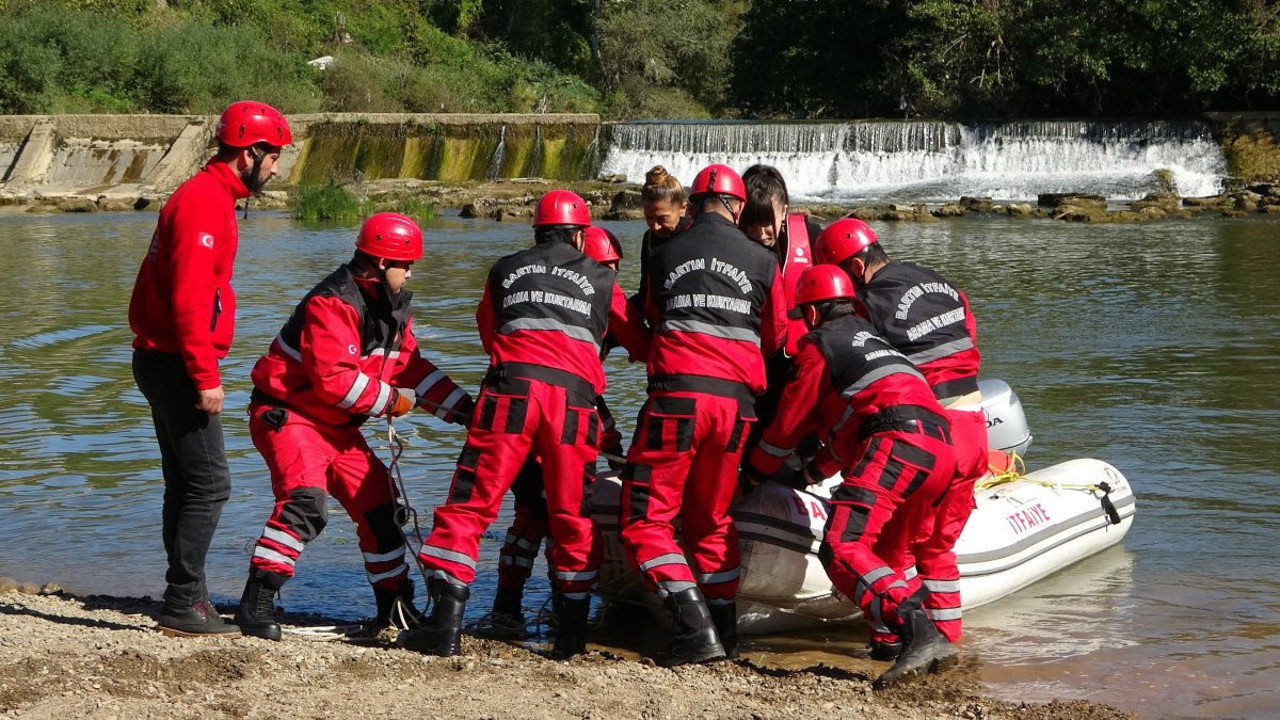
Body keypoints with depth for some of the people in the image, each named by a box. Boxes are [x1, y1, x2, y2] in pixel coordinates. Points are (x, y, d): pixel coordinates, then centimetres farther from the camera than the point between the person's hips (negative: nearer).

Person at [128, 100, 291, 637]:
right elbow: (189, 299, -23)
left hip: (165, 362, 11)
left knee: (188, 486, 13)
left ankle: (187, 601, 17)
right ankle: (182, 607, -7)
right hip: (176, 364, -11)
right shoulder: (205, 202, -16)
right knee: (209, 484, -9)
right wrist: (205, 377, -23)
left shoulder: (209, 197, 17)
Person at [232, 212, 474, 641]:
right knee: (306, 502, -28)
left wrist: (464, 409, 2)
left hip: (337, 426, 9)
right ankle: (255, 605, -26)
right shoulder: (332, 304, -22)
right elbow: (334, 380, -28)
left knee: (379, 506, 9)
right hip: (287, 414, -9)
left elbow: (412, 368, 11)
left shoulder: (393, 308, 8)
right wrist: (392, 400, -17)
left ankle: (395, 607, 23)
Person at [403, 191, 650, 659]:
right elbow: (642, 345, 31)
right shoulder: (601, 279, 21)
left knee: (471, 503, 1)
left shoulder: (505, 271, 22)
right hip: (574, 397, 1)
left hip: (511, 389, 0)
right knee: (573, 518, 12)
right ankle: (571, 633, 13)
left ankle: (447, 623, -7)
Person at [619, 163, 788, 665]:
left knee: (646, 522, 1)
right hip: (737, 401, 3)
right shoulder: (762, 261, 9)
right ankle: (723, 628, 19)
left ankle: (694, 627, -13)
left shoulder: (665, 254, 9)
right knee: (713, 520, 19)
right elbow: (775, 341, 19)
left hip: (677, 395, -3)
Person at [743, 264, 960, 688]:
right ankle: (891, 637, 10)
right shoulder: (869, 337, 37)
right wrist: (813, 473, 59)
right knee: (885, 556, 23)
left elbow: (788, 424, 15)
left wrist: (754, 473, 32)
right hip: (941, 453, 9)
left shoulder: (820, 345, 11)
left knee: (841, 549, -21)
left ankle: (919, 633, -39)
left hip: (897, 446, -9)